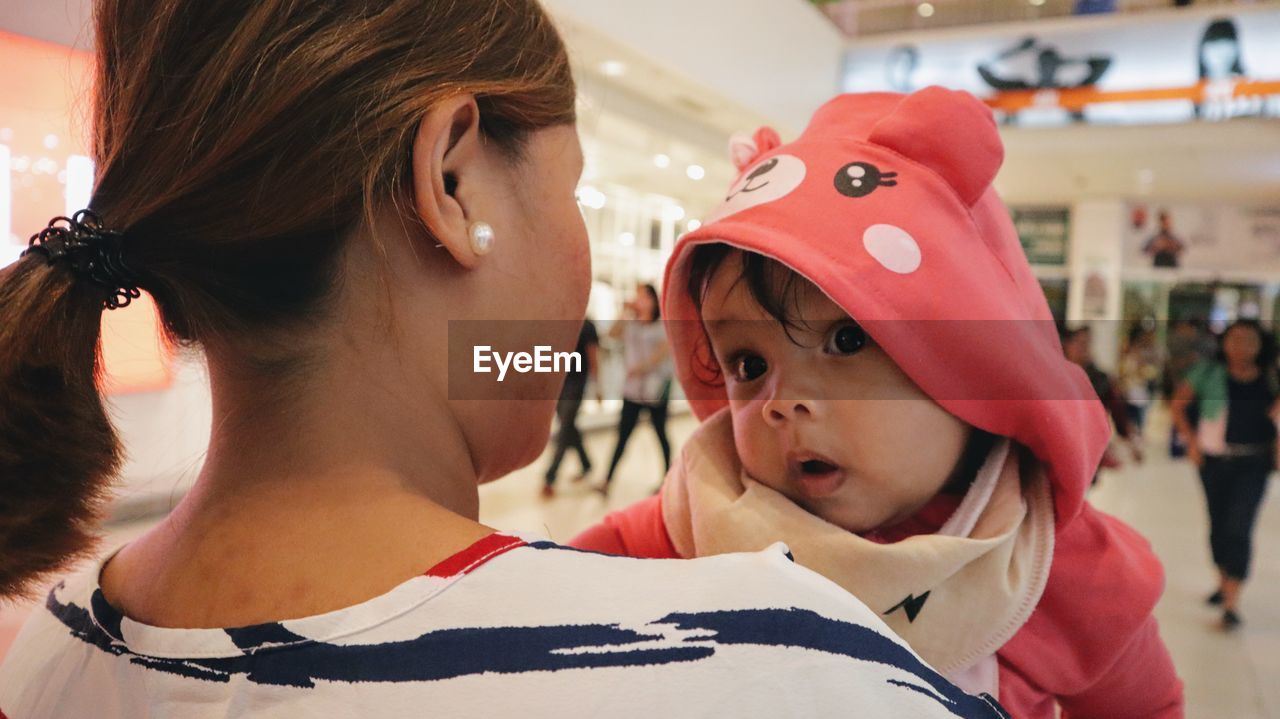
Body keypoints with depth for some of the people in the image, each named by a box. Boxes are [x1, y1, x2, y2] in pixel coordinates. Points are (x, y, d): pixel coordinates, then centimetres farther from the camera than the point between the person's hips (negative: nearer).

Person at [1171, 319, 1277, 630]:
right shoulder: (1208, 372, -2)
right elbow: (1178, 405, 4)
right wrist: (1191, 440, -2)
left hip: (1253, 463, -1)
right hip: (1214, 460, 1)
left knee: (1239, 527, -8)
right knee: (1218, 524, 13)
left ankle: (1232, 602, -5)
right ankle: (1224, 581, 35)